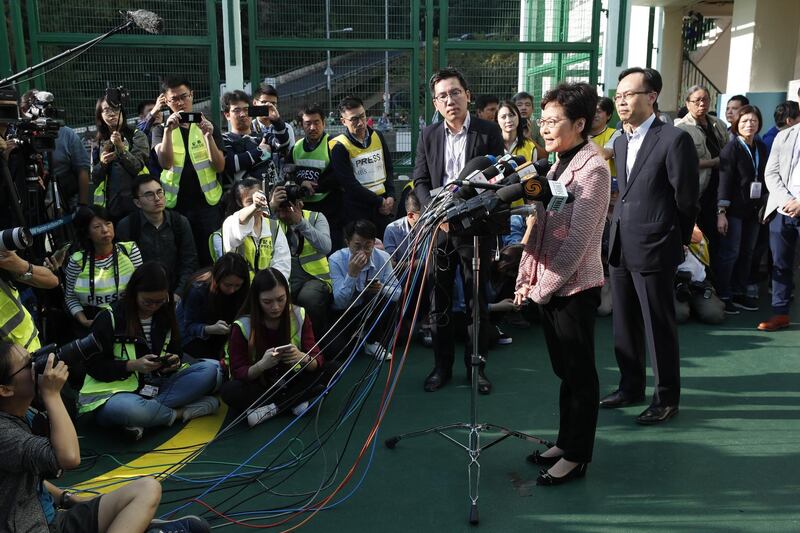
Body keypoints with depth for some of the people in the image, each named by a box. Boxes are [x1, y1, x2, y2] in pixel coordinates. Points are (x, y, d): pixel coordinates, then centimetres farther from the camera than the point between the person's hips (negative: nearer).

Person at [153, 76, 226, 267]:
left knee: (209, 259, 3)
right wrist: (169, 130, -24)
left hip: (206, 204, 0)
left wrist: (208, 136, -18)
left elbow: (220, 167, -5)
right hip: (176, 205, 0)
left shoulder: (208, 126, 6)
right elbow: (166, 163, -13)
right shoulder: (161, 130, 5)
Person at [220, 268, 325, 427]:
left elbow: (318, 360, -14)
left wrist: (303, 358, -39)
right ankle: (295, 400, -20)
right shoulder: (242, 326, -17)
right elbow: (238, 374, -17)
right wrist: (262, 365, -38)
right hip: (260, 386, -1)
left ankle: (272, 408, -18)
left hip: (293, 381, 2)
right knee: (229, 391, -31)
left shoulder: (299, 315, -12)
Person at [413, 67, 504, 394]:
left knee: (478, 300, 6)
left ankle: (477, 366, 20)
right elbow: (420, 181, 6)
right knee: (440, 300, 9)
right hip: (439, 228, 2)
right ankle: (442, 365, 22)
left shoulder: (489, 132, -1)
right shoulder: (428, 136, 7)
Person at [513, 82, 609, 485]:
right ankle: (565, 443, 31)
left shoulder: (592, 169, -14)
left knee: (579, 375, 5)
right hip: (547, 286, 8)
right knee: (564, 371, 18)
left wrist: (542, 287, -15)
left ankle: (576, 456, 18)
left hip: (574, 288, -8)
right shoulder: (558, 165, 12)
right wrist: (526, 277, 7)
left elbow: (577, 241, -19)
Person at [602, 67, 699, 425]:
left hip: (653, 249, -7)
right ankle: (631, 387, 31)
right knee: (624, 324, 15)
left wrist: (676, 241, 2)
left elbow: (686, 198, -8)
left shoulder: (674, 139, -12)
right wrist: (621, 231, 12)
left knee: (659, 327, 3)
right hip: (620, 247, 8)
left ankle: (666, 398, 18)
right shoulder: (620, 142, 12)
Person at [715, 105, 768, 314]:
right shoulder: (731, 148, -8)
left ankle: (739, 293, 21)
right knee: (730, 253, -4)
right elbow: (724, 181, -12)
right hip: (734, 209, -6)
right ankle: (723, 296, 5)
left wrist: (764, 206, 12)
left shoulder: (761, 147, 10)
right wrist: (721, 212, -16)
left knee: (747, 253, 10)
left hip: (753, 210, 6)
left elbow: (762, 177, 16)